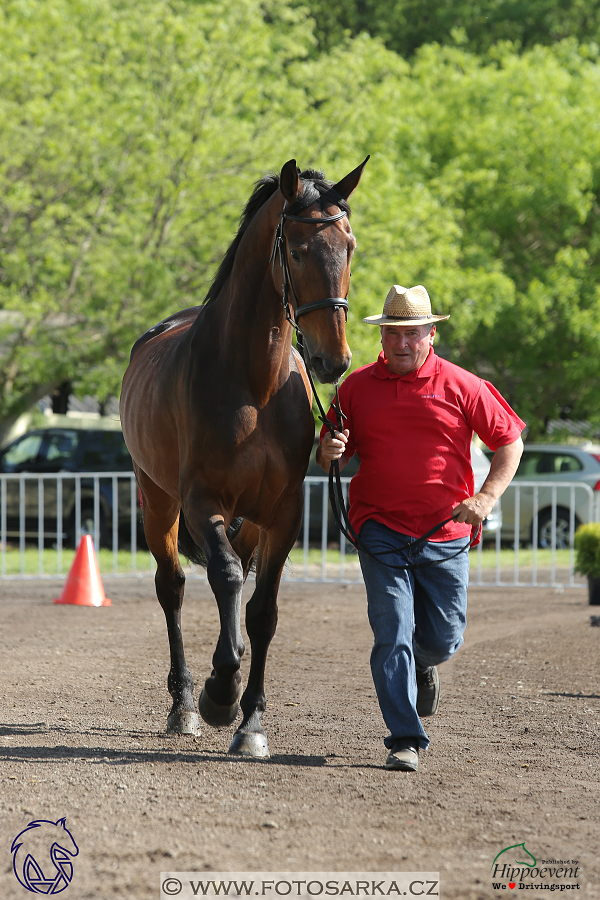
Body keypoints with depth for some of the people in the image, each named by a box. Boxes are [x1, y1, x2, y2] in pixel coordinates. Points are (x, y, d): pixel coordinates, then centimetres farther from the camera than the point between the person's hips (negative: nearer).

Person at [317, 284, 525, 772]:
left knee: (445, 637, 8)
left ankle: (422, 664, 45)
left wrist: (486, 498, -10)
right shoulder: (357, 387, 4)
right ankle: (405, 741, -7)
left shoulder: (460, 386, -1)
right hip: (381, 532, 0)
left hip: (445, 536, 0)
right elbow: (332, 453, 13)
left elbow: (510, 443, 4)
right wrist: (329, 453, -12)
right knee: (392, 634, -10)